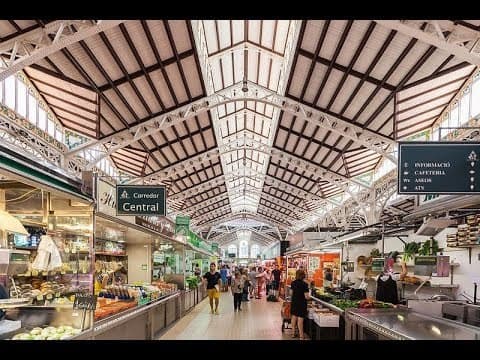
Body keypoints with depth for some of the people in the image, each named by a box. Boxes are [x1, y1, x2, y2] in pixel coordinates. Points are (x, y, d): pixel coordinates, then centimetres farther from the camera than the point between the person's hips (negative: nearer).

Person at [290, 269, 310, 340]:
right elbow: (306, 296, -19)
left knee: (294, 317, 15)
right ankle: (301, 336, 5)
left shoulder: (293, 283, -1)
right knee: (300, 319, -2)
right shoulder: (304, 284, -19)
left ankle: (293, 333, 25)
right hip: (301, 303, -6)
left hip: (294, 302, 6)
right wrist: (308, 297, 3)